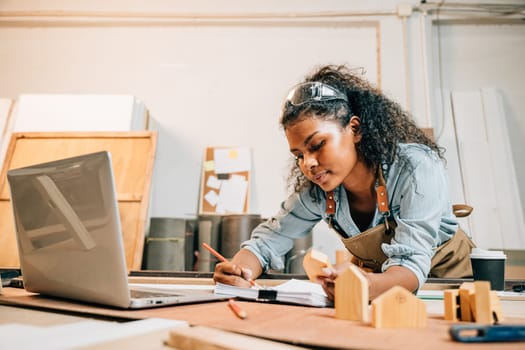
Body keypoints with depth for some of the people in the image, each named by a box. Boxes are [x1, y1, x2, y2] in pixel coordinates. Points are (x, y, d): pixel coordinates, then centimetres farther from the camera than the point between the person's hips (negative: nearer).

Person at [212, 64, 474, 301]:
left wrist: (367, 286, -57)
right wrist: (240, 269, -34)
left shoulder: (416, 169, -29)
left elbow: (411, 262, -35)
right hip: (368, 278, 2)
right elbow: (268, 239, -12)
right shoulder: (314, 189, -17)